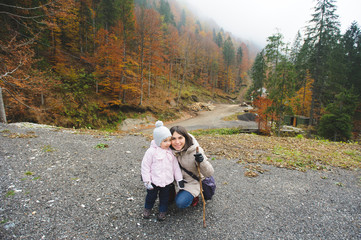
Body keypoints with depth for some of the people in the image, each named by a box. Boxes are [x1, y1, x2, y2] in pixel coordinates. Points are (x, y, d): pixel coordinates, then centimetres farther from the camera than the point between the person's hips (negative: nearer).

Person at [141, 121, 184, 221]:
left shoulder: (170, 152, -5)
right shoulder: (151, 151, -18)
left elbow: (175, 166, 3)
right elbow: (145, 166, -12)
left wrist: (179, 179, 3)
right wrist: (147, 181, -11)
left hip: (167, 181, 3)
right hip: (154, 181, -2)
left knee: (164, 197, 18)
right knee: (151, 196, 18)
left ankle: (162, 211, 41)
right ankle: (147, 208, 45)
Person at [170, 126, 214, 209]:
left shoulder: (195, 151, -31)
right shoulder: (170, 149, -20)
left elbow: (209, 173, -27)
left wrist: (202, 161, -46)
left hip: (193, 181, -5)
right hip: (179, 177, 5)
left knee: (181, 203, -22)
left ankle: (194, 195, 10)